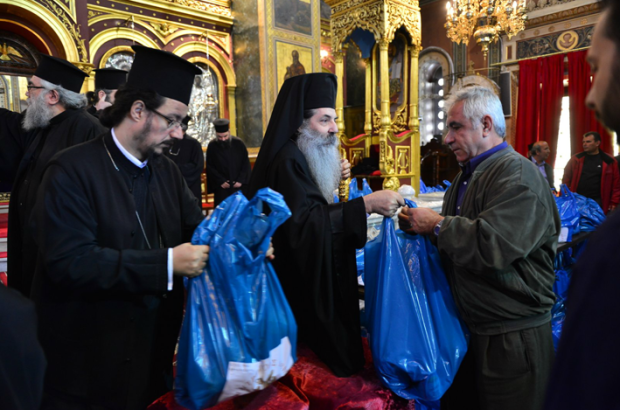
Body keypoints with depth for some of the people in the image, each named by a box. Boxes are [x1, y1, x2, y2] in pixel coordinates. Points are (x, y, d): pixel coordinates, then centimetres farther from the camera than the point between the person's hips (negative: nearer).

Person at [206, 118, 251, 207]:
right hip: (221, 187, 0)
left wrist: (241, 180, -7)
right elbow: (210, 167, -1)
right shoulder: (212, 146, -5)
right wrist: (221, 181, -9)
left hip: (238, 185, 1)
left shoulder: (239, 143, -5)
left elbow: (246, 163, 0)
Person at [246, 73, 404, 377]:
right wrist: (366, 204, -36)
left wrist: (333, 179, 7)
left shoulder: (304, 158, 11)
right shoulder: (288, 161, -20)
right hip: (303, 291, -10)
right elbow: (305, 222, -31)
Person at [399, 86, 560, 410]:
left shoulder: (517, 174, -16)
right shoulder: (468, 175, 13)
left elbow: (491, 246, -31)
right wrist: (418, 225, 1)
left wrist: (437, 225, -18)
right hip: (469, 328, 9)